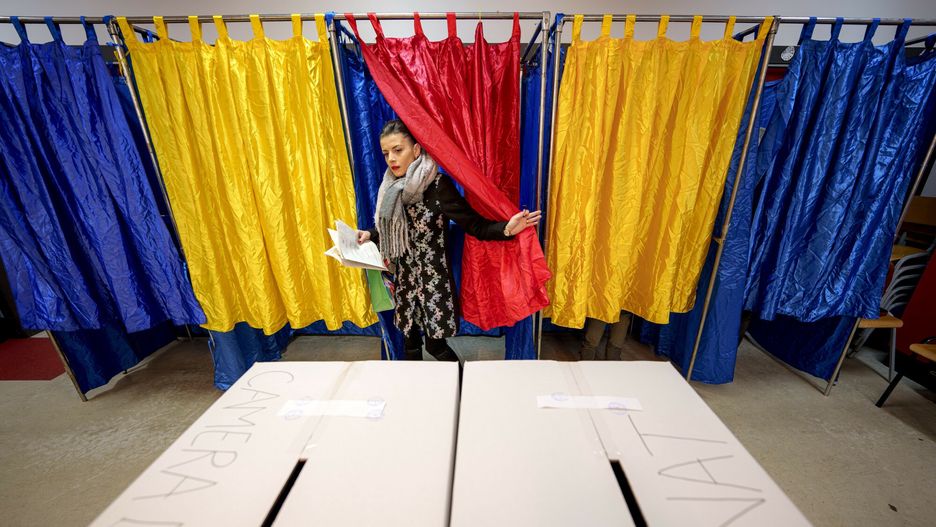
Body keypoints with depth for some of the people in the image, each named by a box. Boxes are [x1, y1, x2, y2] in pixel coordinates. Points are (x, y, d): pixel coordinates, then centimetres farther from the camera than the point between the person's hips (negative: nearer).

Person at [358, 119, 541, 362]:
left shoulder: (438, 185, -18)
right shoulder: (392, 187, 1)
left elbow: (476, 225, -20)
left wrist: (507, 228, -36)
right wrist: (370, 234, 1)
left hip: (433, 279, -5)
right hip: (405, 277, 6)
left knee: (435, 344, 5)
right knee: (410, 338, 18)